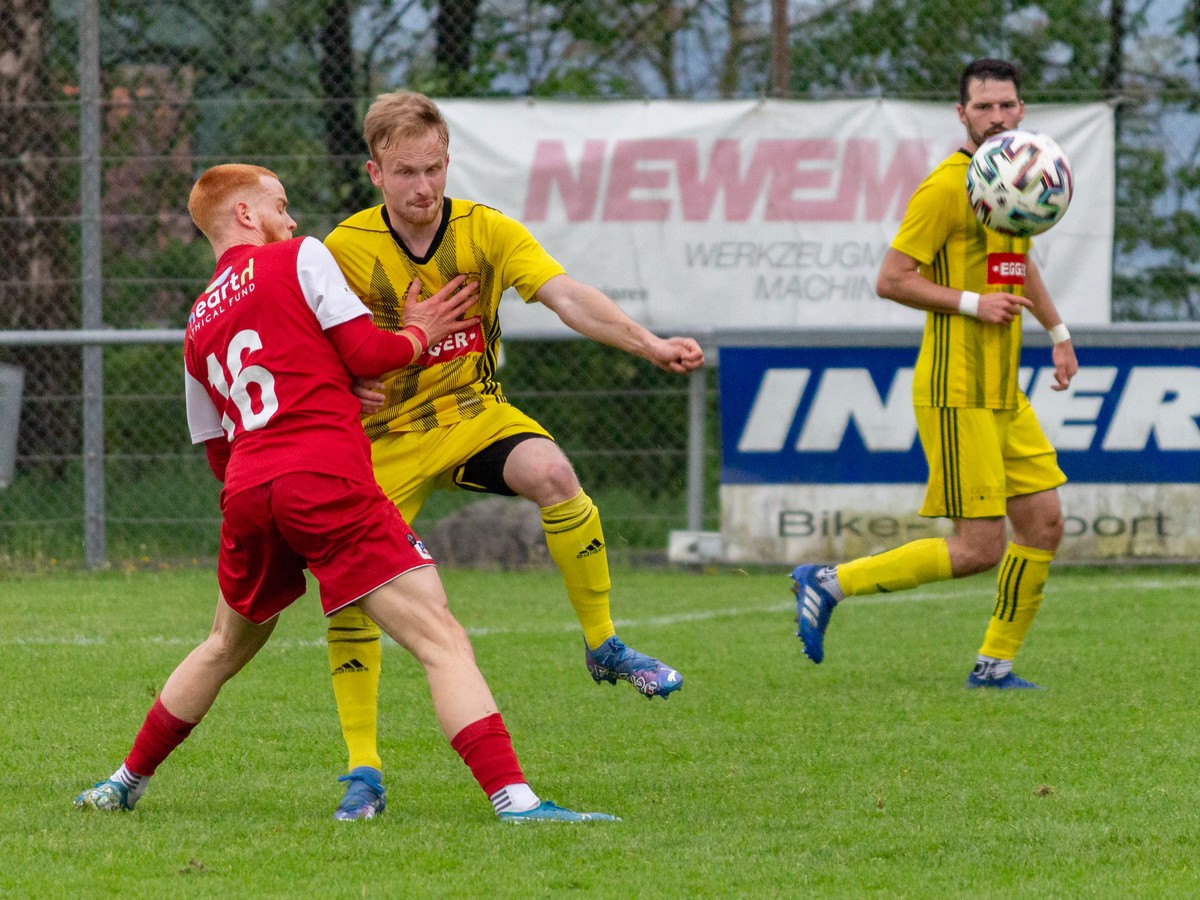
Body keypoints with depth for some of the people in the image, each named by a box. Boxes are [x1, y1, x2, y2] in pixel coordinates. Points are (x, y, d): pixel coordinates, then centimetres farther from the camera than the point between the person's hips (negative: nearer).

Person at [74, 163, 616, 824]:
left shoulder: (198, 326, 23)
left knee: (226, 647, 30)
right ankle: (514, 798, -25)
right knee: (442, 641, -11)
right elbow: (362, 351, -2)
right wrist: (418, 334, 18)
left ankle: (124, 783, 38)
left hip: (247, 494, 6)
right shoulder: (298, 257, 7)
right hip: (329, 483, -6)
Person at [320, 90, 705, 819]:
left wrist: (649, 344, -39)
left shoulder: (488, 232, -10)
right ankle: (364, 772, 1)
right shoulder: (345, 250, -11)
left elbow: (565, 295, -23)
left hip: (475, 411, 0)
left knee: (551, 473, -32)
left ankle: (604, 645, -14)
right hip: (388, 435, 0)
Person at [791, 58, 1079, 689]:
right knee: (979, 550, -10)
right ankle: (829, 584, 0)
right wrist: (973, 304, -19)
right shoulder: (947, 187, -14)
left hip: (1004, 394, 9)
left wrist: (1056, 330, 31)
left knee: (1044, 525, 6)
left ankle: (995, 664, 16)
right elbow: (891, 280, -16)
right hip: (957, 394, -9)